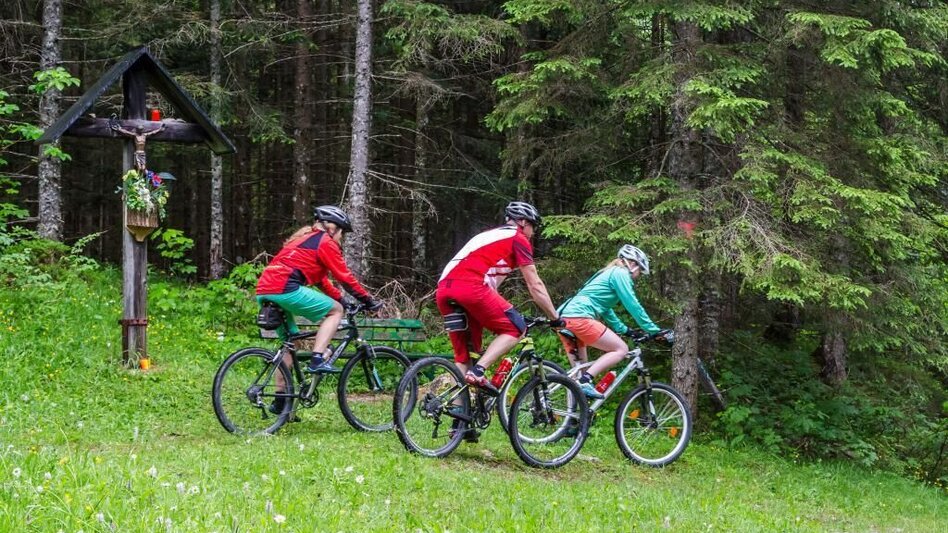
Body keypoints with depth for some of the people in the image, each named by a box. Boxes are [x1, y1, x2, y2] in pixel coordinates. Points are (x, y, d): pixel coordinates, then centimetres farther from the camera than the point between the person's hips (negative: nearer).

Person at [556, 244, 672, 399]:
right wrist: (655, 331, -1)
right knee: (621, 349, -5)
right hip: (580, 318, -10)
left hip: (564, 318, 10)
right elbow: (633, 306, -5)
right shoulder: (620, 273, 1)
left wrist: (624, 329, 36)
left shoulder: (607, 274, 30)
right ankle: (585, 381, -20)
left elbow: (605, 310, 38)